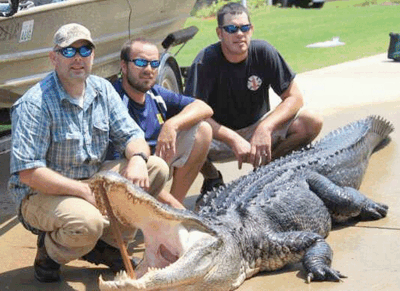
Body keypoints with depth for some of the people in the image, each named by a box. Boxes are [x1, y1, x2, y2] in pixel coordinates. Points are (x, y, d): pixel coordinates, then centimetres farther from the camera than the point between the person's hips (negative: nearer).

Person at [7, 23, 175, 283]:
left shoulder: (102, 89, 1)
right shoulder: (35, 103, -21)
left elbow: (131, 134, 4)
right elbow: (28, 172, -25)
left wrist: (138, 158, -21)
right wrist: (85, 192, -27)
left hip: (93, 180, 7)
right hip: (43, 193, -7)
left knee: (157, 168, -7)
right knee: (87, 223, -37)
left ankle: (108, 244, 5)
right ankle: (50, 250, 0)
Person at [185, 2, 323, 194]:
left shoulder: (263, 52, -12)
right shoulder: (206, 61, -19)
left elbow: (294, 97, -10)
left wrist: (266, 128, -27)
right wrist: (233, 139, -36)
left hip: (257, 129, 3)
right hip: (219, 134, -2)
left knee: (312, 123, -19)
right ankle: (212, 178, -1)